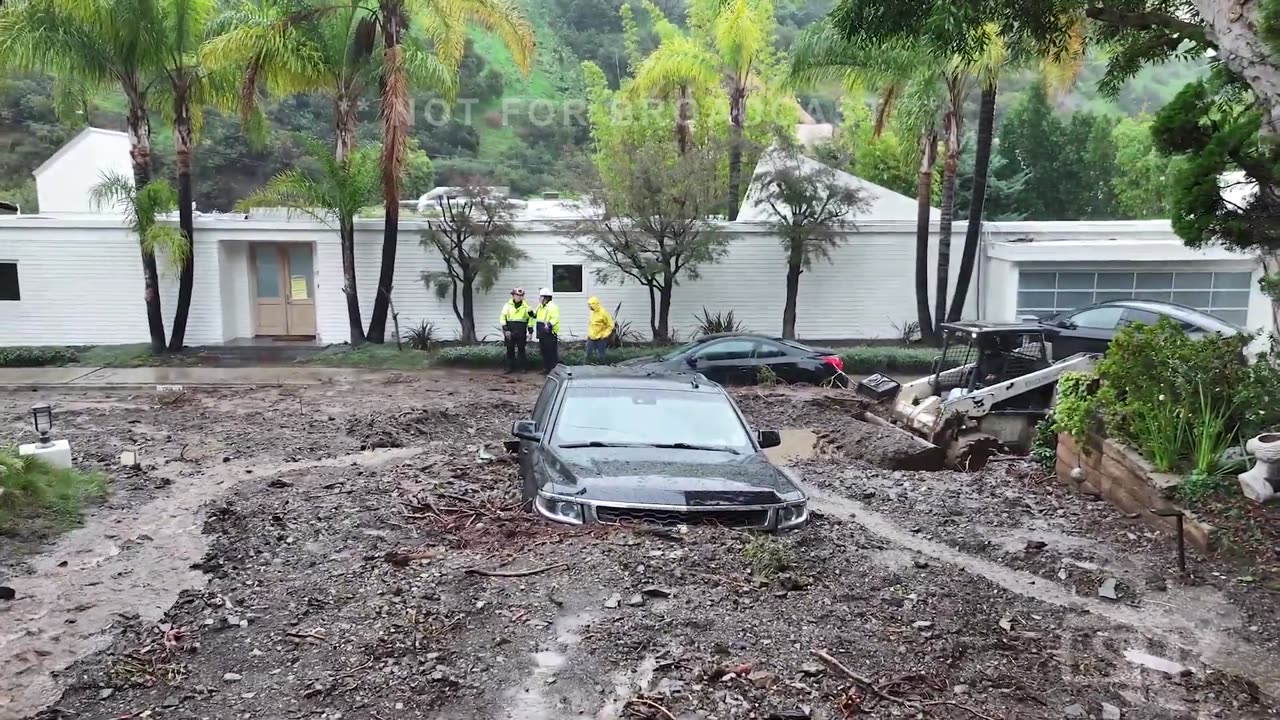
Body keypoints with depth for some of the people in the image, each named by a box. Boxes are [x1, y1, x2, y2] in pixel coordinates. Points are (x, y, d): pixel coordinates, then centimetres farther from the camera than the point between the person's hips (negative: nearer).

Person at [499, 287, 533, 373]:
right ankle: (510, 368, 13)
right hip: (509, 333, 1)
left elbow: (530, 319, 9)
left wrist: (530, 332, 5)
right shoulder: (508, 305, 1)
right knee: (510, 350, 5)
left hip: (521, 334, 0)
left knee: (521, 350, 3)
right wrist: (505, 329, -8)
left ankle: (524, 367, 10)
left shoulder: (526, 306, 3)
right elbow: (502, 318, 1)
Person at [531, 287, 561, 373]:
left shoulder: (552, 307, -15)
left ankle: (555, 369, -1)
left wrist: (549, 324, -40)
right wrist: (533, 314, 7)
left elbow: (555, 318, -25)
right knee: (544, 351, 14)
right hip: (542, 334, 10)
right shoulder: (540, 306, 15)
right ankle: (546, 368, 23)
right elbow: (536, 315, 30)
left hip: (550, 333, -10)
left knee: (552, 352, -6)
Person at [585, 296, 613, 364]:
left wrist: (604, 335, -14)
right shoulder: (592, 312, 3)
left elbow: (610, 325, -12)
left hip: (600, 338, -6)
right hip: (591, 337, 6)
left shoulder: (603, 313, -17)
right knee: (588, 353, 7)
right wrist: (589, 333, 14)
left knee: (601, 355, 3)